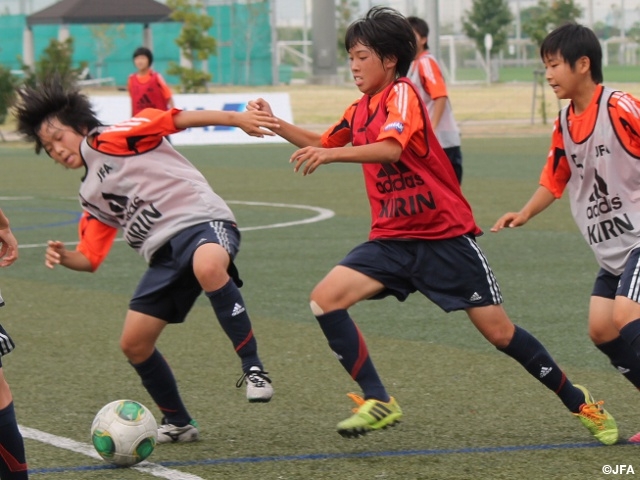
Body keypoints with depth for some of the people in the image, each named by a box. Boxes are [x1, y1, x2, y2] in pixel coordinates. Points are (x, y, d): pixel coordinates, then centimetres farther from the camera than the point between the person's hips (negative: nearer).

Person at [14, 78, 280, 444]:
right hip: (165, 255, 8)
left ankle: (253, 369, -34)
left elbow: (172, 120, -9)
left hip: (200, 220, -8)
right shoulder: (92, 196, 23)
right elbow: (90, 258, 23)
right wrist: (63, 257, 0)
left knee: (207, 267, -42)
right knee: (134, 343, 2)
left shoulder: (112, 141, 1)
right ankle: (178, 424, 21)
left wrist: (236, 119, -20)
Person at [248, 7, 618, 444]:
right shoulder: (360, 111, 11)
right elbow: (321, 144, 29)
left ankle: (581, 403, 14)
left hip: (446, 238, -7)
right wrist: (273, 123, 15)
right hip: (393, 240, 7)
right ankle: (378, 403, -12)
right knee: (325, 298, -14)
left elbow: (391, 149, -31)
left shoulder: (402, 94, -12)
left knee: (499, 332, -4)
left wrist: (331, 155, -42)